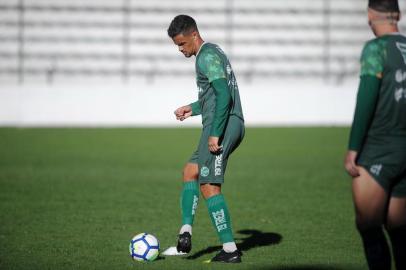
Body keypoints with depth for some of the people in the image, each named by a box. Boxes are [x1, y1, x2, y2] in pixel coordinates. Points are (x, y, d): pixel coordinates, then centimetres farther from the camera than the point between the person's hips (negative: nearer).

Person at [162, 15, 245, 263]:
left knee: (209, 186, -8)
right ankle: (185, 237, 6)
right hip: (235, 124, 11)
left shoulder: (207, 56, -10)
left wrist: (215, 133, -23)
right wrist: (194, 108, 30)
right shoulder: (214, 52, 22)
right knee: (190, 172, 16)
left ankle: (230, 250, -8)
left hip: (221, 125, -11)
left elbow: (224, 95, -21)